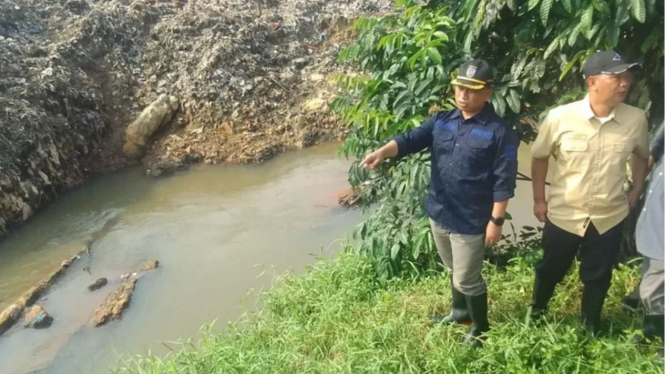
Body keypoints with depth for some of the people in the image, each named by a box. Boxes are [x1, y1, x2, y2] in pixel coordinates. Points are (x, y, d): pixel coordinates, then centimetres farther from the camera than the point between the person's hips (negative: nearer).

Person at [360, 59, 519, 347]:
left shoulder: (499, 132, -14)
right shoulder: (441, 121, 2)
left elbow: (504, 181, -14)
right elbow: (410, 139, -10)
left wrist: (496, 220, -15)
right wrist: (382, 152, -29)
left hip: (470, 221, -6)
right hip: (439, 213, 6)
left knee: (467, 279, 8)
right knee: (453, 271, 26)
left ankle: (481, 329, 33)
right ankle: (461, 311, 50)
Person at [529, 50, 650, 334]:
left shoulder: (636, 119, -9)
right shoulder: (560, 117, -16)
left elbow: (641, 156, 12)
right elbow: (539, 157, -2)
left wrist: (635, 193, 6)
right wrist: (539, 199, 0)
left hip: (610, 217, 2)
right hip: (563, 214, -1)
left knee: (598, 277, 16)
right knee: (550, 269, 16)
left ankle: (591, 329, 40)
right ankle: (535, 314, 44)